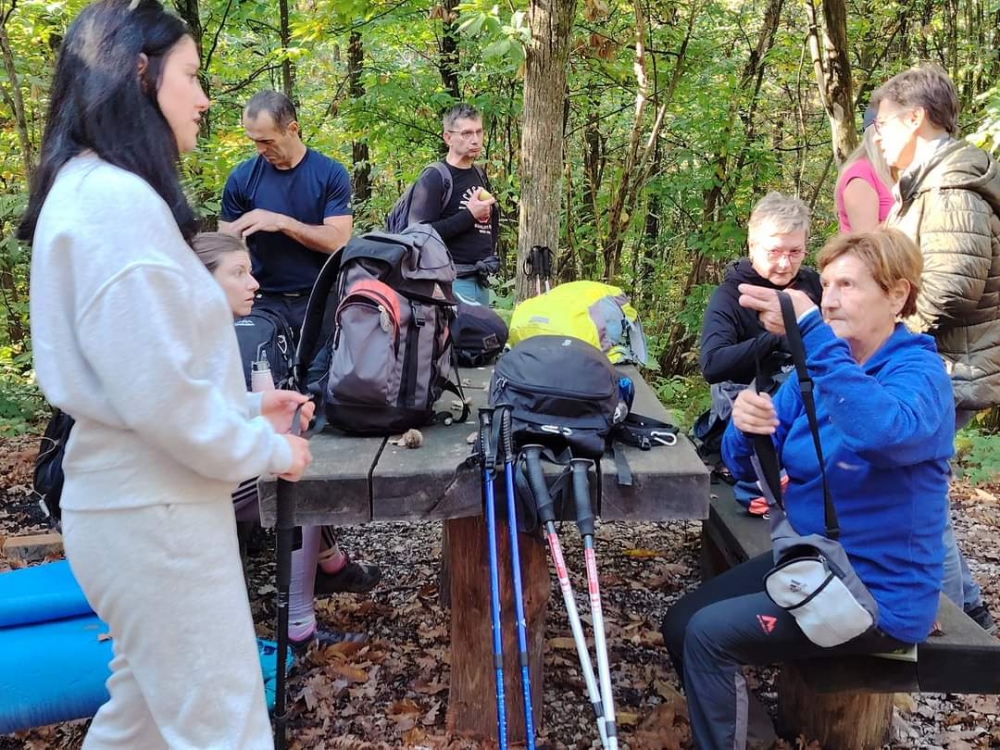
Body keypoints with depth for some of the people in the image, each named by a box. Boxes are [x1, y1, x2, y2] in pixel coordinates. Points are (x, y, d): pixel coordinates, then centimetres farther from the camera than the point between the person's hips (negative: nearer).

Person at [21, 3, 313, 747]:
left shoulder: (90, 188, 12)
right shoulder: (117, 198, -20)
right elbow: (157, 390, -24)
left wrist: (245, 409, 12)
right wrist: (266, 450, -10)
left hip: (138, 500, 10)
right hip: (153, 512, -10)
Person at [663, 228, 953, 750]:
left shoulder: (918, 372, -17)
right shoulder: (815, 368, 3)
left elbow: (881, 432, -42)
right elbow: (749, 467, 0)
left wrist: (811, 330, -43)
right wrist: (746, 428, -22)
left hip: (878, 593, -7)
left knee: (708, 635, -17)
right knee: (680, 624, 3)